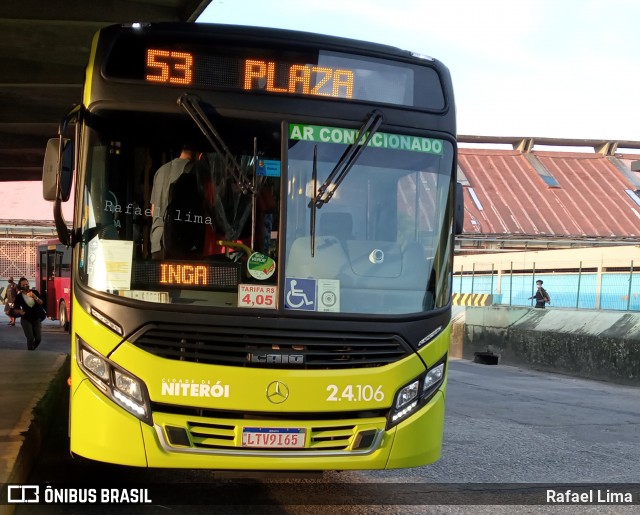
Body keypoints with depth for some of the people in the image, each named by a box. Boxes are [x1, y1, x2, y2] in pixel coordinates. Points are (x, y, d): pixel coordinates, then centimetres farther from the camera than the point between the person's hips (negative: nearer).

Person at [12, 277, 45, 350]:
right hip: (26, 320, -2)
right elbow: (15, 309, 1)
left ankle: (32, 350, 29)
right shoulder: (19, 296, -7)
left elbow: (42, 303, -10)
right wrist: (19, 311, -22)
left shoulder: (35, 292, -4)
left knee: (38, 338, 2)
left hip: (36, 319, 2)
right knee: (30, 338, -13)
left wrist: (35, 297, -27)